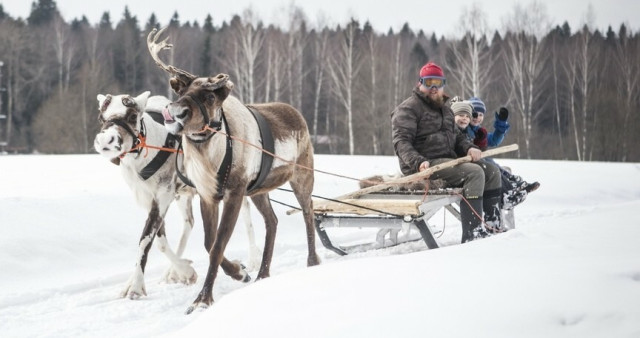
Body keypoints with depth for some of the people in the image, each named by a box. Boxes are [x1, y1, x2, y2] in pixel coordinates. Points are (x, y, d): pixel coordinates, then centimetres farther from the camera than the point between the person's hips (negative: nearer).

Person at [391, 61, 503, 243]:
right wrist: (418, 162, -32)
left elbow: (457, 136, 26)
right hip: (427, 164, -9)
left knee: (492, 171, 3)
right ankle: (472, 234, -33)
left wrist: (469, 148, 2)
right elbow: (401, 142, -15)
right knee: (474, 172, -26)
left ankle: (493, 225, 7)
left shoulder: (444, 109, 25)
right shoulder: (409, 108, -5)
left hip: (449, 159, 9)